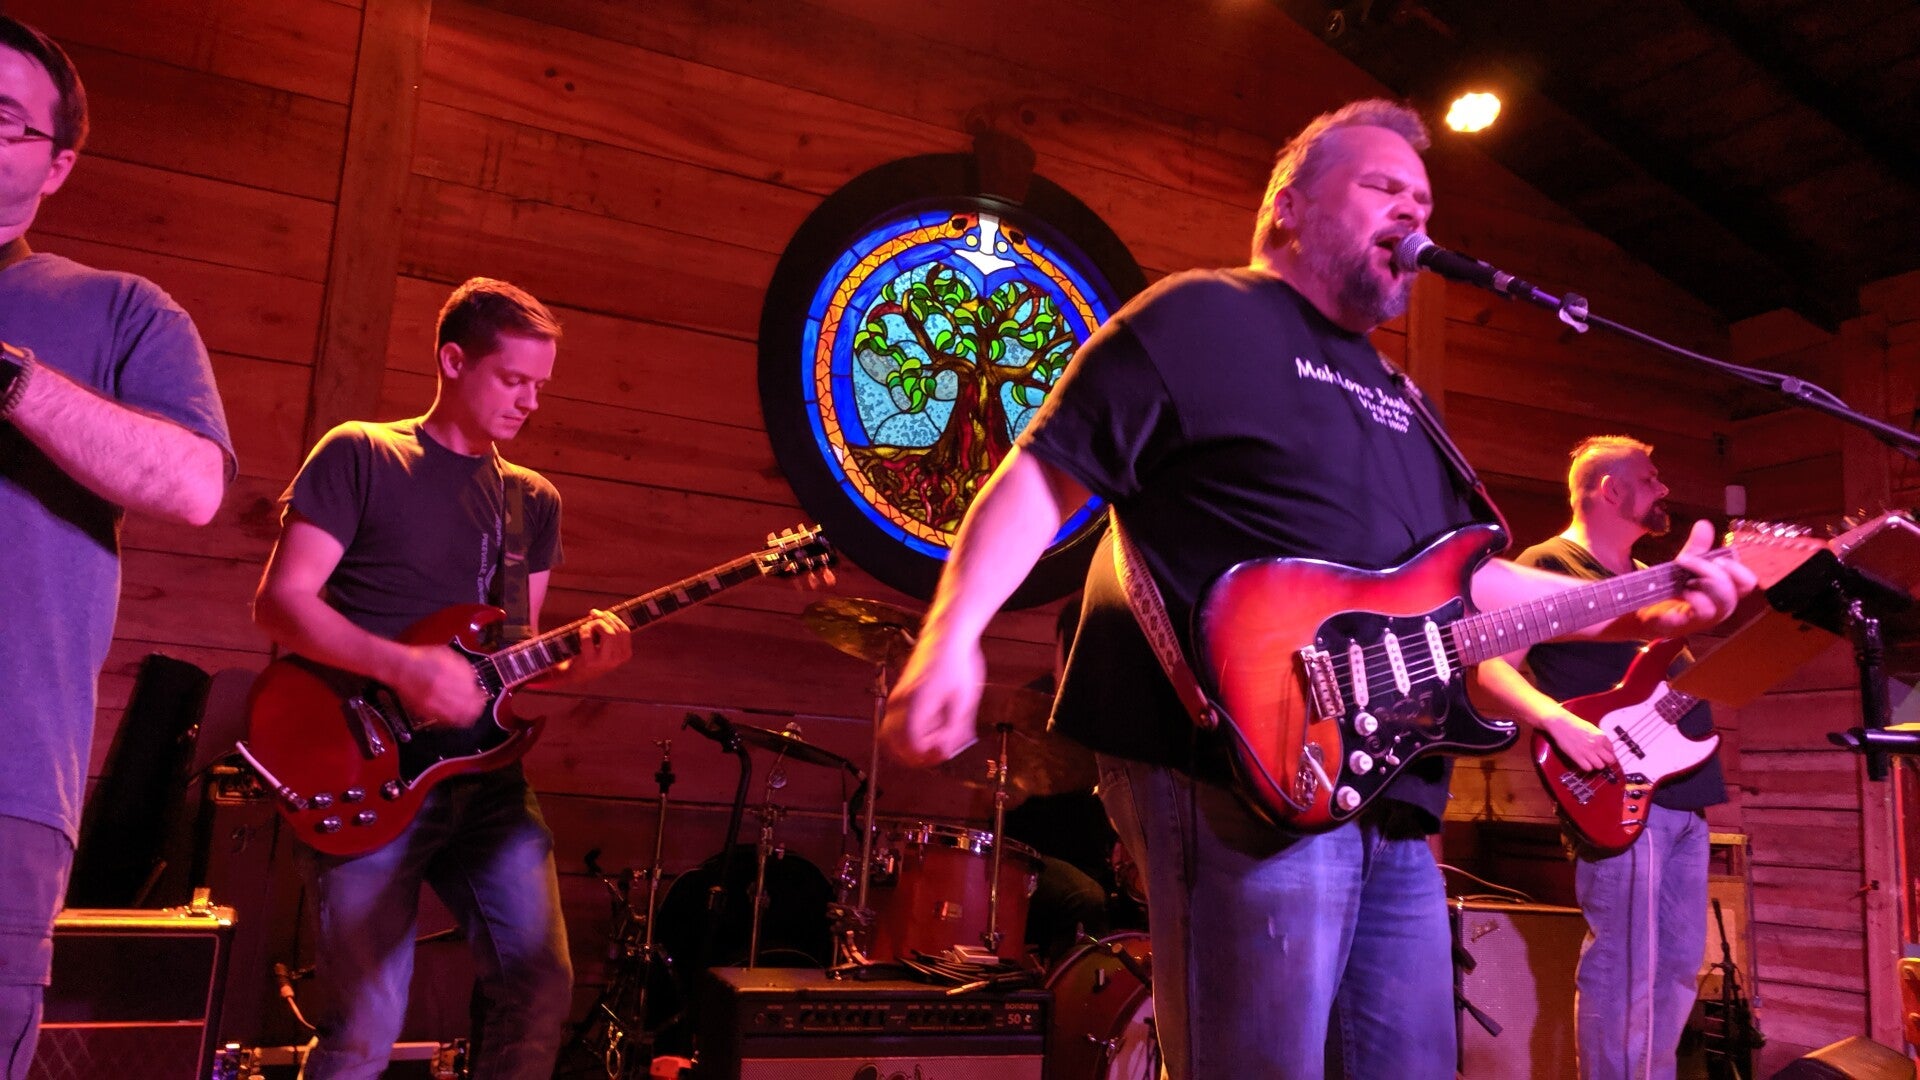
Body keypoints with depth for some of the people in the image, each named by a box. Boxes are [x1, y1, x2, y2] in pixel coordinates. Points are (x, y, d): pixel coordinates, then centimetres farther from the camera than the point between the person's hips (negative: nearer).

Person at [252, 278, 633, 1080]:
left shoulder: (534, 501, 14)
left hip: (484, 773, 5)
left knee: (540, 985, -3)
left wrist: (576, 662, -7)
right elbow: (279, 602, -8)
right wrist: (404, 667, -20)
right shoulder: (360, 455, -1)